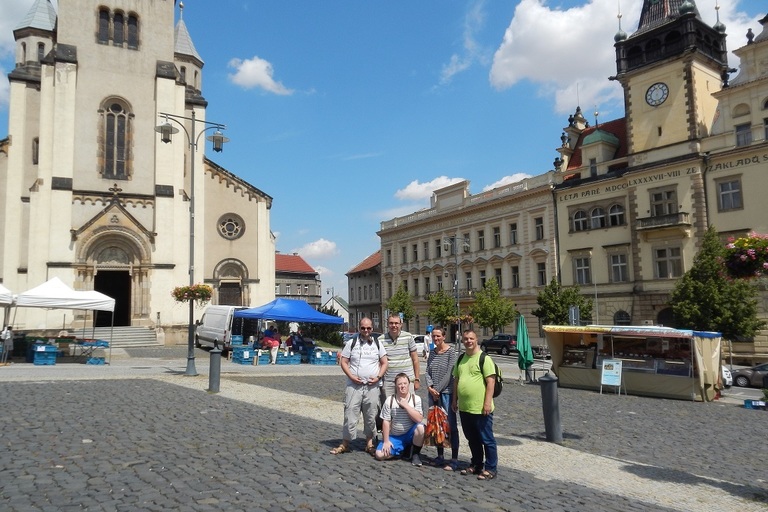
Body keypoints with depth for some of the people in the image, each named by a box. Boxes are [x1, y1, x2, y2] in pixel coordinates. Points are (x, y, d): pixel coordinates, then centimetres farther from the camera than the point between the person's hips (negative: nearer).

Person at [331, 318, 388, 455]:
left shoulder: (377, 344, 9)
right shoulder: (351, 343, 4)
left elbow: (384, 363, 10)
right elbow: (344, 362, 3)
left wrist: (378, 377, -5)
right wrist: (351, 376, -10)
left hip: (372, 386, 2)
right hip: (354, 385, -1)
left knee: (371, 416, 7)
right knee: (350, 414, -3)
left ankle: (369, 443, 19)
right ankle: (345, 443, 6)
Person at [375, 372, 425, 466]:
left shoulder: (416, 399, -6)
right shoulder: (389, 401, -5)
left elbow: (419, 419, -17)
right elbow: (386, 422, -4)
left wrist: (406, 405, -21)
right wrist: (386, 441, -8)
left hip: (410, 434, -1)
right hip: (394, 437, 1)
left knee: (420, 427, -34)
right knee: (379, 455, -19)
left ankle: (415, 453, -6)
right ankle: (404, 449, 10)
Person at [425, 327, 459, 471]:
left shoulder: (451, 351, -7)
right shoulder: (432, 352, 11)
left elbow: (449, 374, -12)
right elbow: (427, 372, 9)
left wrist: (438, 390, -11)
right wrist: (430, 387, -7)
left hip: (447, 392, -6)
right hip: (433, 393, 6)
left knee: (451, 426, -4)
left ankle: (454, 460, 1)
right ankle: (440, 456, 22)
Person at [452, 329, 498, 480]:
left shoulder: (484, 358, -10)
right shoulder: (461, 359, 11)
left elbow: (491, 382, -14)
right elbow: (456, 380, 18)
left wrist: (487, 402, -18)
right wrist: (454, 400, 15)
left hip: (480, 408, -7)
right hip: (464, 407, 7)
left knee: (487, 439, 4)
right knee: (472, 439, 18)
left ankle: (490, 469, 13)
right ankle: (476, 465, 31)